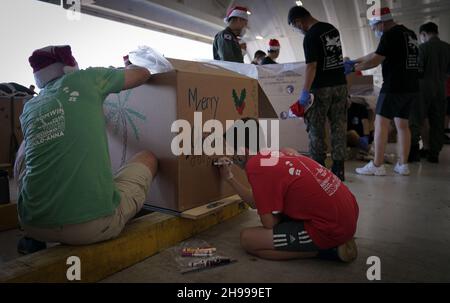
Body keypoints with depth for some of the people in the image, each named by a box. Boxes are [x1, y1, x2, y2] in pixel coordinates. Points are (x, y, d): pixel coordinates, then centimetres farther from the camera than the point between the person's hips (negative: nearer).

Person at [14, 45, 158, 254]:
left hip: (33, 224, 4)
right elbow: (143, 74, 15)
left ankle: (34, 238, 25)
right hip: (93, 225, -4)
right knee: (148, 159, 19)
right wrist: (129, 65, 39)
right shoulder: (85, 79, 2)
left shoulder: (29, 108, 13)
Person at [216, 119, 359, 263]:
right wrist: (230, 178, 23)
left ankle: (323, 249, -1)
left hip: (330, 228, -9)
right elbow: (260, 203, 18)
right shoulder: (282, 152, 11)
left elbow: (270, 223, -9)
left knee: (247, 239, -2)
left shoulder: (256, 166, -14)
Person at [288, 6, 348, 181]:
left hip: (321, 88, -7)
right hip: (340, 84, 7)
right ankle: (339, 169, 11)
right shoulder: (332, 29, 11)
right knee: (339, 127, 7)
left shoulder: (310, 36, -14)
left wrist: (305, 92, -17)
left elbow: (311, 66, -19)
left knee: (316, 129, 4)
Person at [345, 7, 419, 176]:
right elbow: (377, 55, 20)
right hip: (411, 87, 9)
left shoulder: (390, 35, -10)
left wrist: (354, 68, 0)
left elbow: (376, 59, -13)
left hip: (394, 87, -9)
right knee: (402, 125, 12)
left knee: (381, 123, -5)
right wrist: (355, 61, 19)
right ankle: (403, 165, 14)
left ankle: (377, 166, -4)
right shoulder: (409, 34, 19)